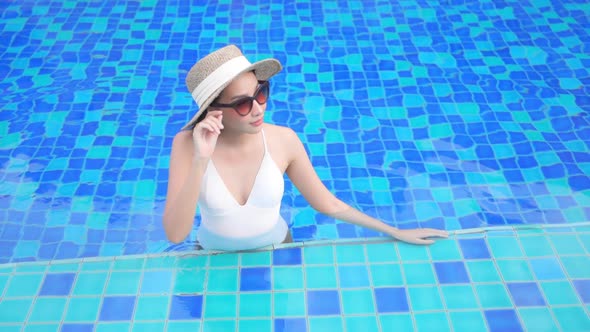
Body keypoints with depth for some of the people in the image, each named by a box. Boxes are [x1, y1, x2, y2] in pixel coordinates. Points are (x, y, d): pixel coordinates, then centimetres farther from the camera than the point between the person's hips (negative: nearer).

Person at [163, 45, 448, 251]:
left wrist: (397, 233, -6)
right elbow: (175, 234, -30)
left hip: (275, 248, 1)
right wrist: (200, 160, -41)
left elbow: (328, 204, -9)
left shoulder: (283, 139, -21)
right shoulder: (188, 144, -24)